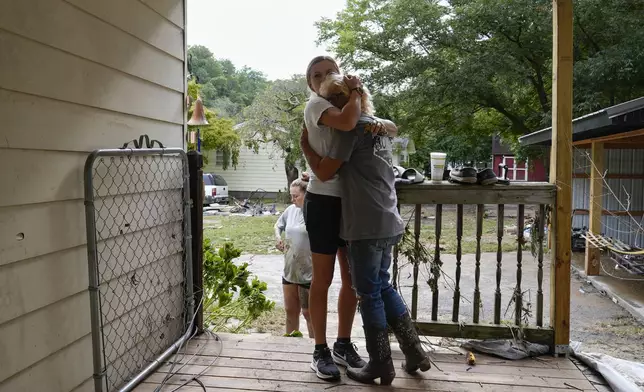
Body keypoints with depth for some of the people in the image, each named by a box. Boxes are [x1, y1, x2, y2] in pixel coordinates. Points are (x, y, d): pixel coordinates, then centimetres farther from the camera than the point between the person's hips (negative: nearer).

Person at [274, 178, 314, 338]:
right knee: (290, 311, 19)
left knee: (309, 312, 8)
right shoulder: (291, 210, 4)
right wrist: (278, 238, 4)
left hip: (309, 273, -6)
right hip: (289, 270, 6)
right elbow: (278, 225, 18)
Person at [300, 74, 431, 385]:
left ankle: (380, 365, 15)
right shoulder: (378, 126, 17)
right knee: (383, 286, 20)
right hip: (388, 223, 9)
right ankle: (414, 352, 25)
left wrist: (305, 145, 4)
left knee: (369, 294, 3)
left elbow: (323, 171, -10)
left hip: (366, 226, -9)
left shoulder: (351, 127, -11)